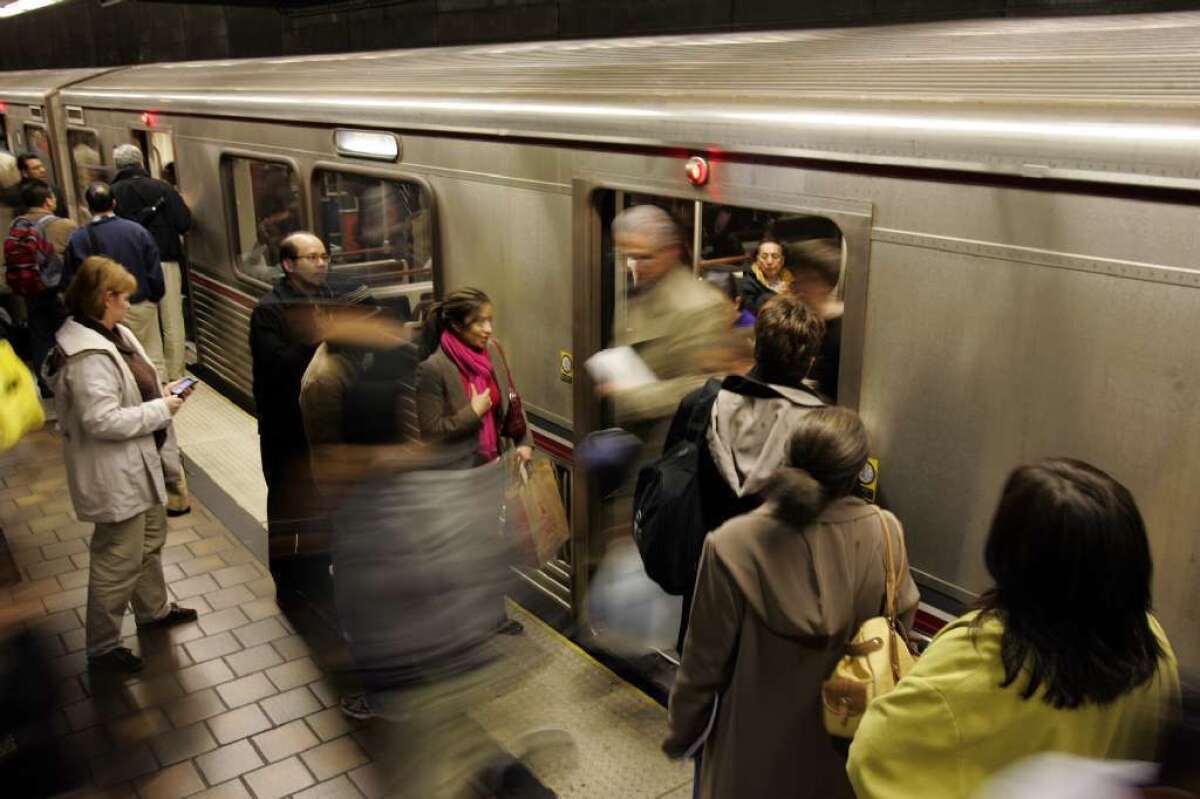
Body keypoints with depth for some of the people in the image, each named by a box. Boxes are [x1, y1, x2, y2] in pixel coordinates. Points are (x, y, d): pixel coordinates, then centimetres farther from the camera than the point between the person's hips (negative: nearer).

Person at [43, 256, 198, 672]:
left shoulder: (114, 334, 3)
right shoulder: (88, 356, -28)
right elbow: (103, 420, -31)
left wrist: (162, 391, 0)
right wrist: (161, 410, -22)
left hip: (138, 464, 11)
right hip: (114, 475, -10)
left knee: (150, 539, 27)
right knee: (119, 560, 3)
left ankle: (153, 609, 47)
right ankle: (102, 645, 20)